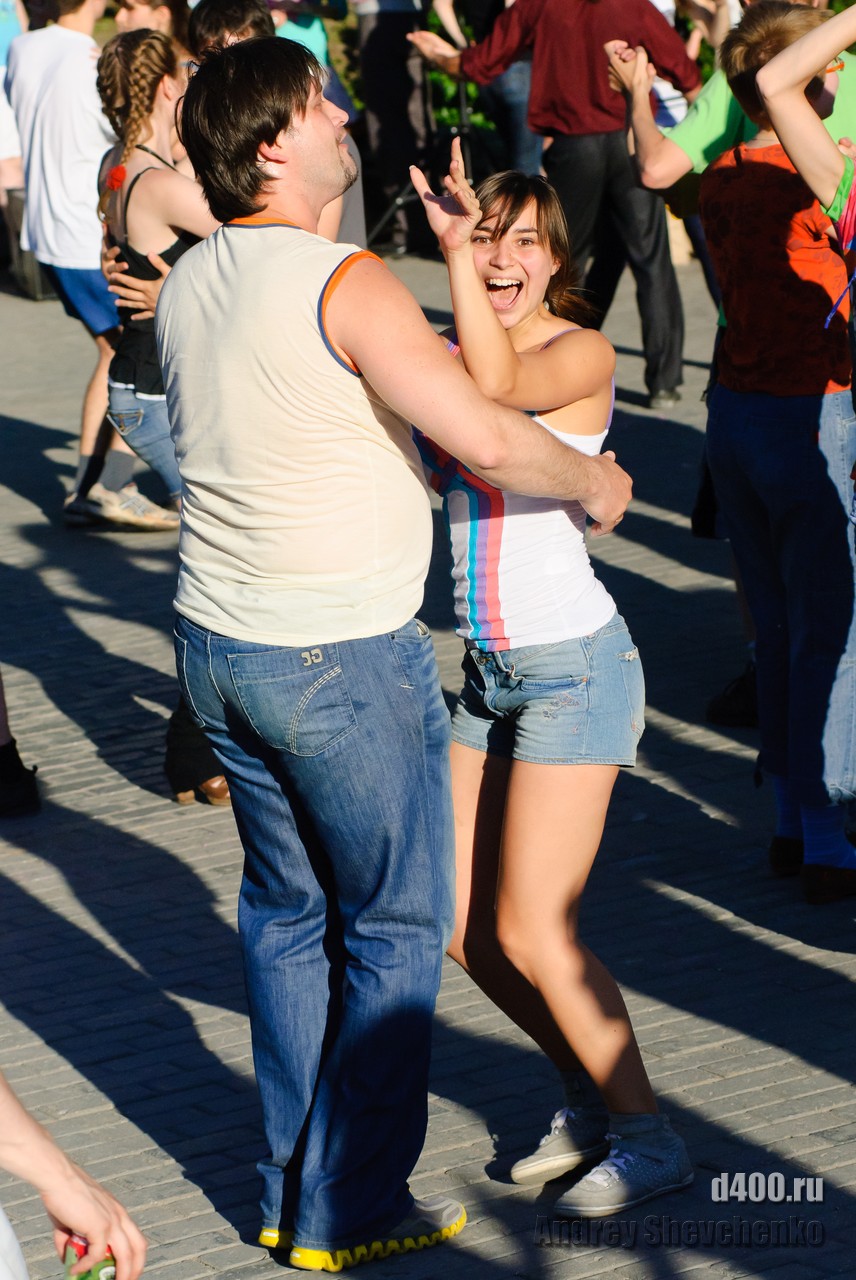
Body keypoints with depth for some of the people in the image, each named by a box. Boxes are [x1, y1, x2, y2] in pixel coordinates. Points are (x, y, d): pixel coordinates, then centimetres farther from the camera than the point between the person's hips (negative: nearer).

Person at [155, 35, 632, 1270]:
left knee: (286, 914, 19)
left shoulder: (187, 284, 4)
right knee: (395, 929, 8)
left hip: (217, 643, 7)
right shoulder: (348, 286, -20)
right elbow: (488, 438, -24)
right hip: (343, 659, -7)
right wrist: (591, 483, -4)